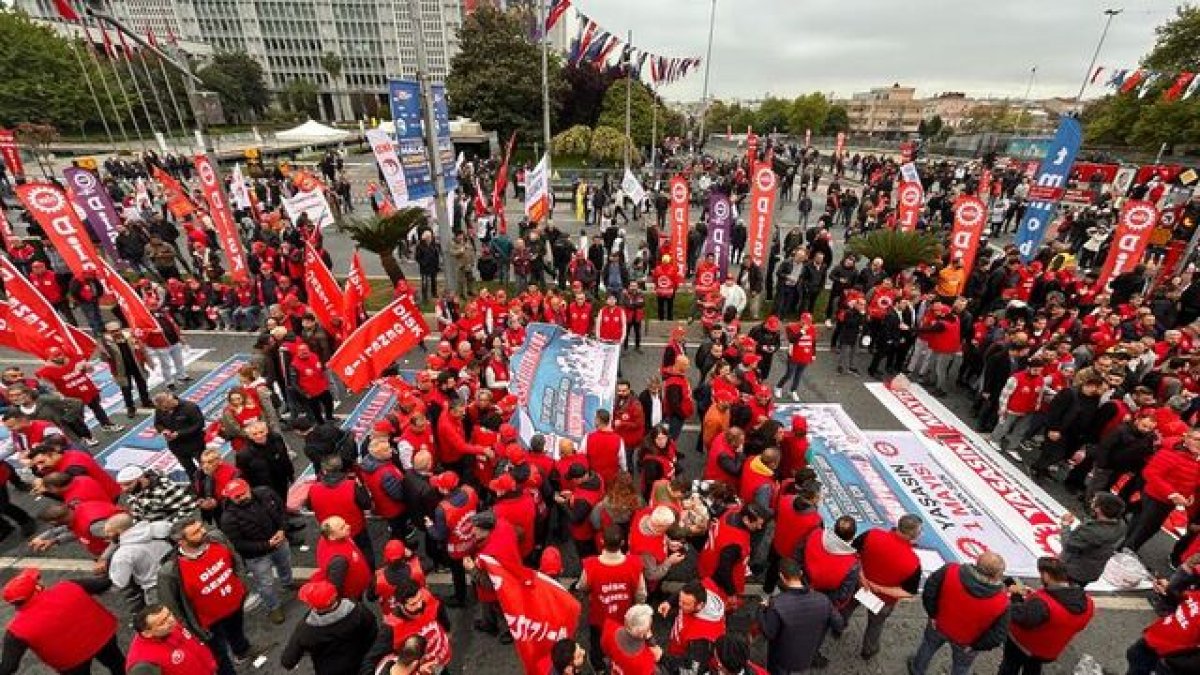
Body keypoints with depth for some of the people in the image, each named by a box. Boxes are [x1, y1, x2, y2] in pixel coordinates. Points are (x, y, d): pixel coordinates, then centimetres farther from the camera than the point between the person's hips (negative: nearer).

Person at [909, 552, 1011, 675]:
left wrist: (933, 614, -2)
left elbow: (929, 592, -20)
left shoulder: (950, 571, -33)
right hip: (966, 642, -1)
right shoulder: (1000, 603, -34)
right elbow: (997, 636, -22)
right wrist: (975, 645, -4)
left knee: (929, 645, 33)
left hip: (940, 625, 1)